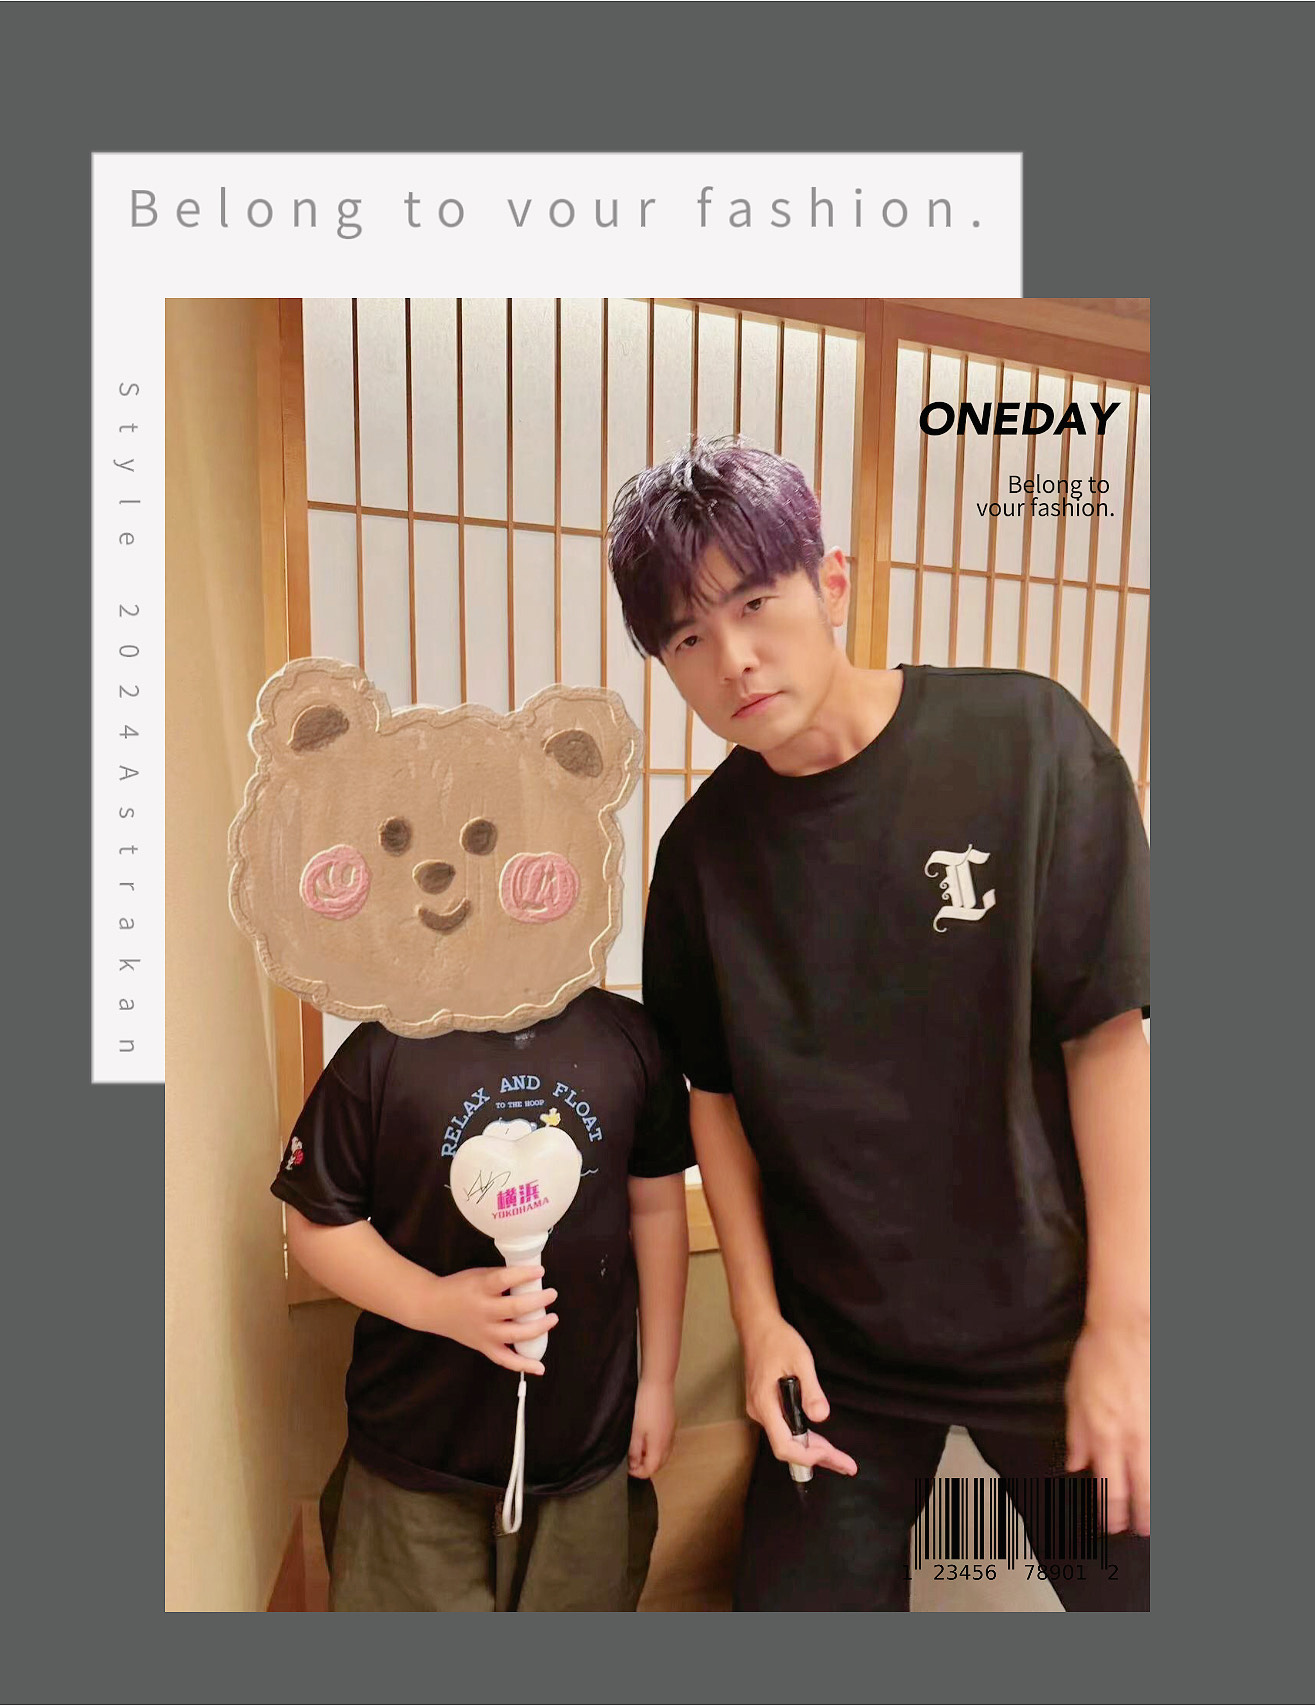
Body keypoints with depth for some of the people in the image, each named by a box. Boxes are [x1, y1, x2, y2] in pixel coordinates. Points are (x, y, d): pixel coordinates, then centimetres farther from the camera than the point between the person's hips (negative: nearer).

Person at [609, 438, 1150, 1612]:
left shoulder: (1020, 740, -14)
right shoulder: (703, 851, -7)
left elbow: (1107, 1034, -12)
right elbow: (719, 1093, 1)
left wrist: (1121, 1328, -11)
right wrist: (759, 1317, -2)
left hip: (1052, 1323, -1)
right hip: (834, 1343, 2)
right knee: (799, 1591, 13)